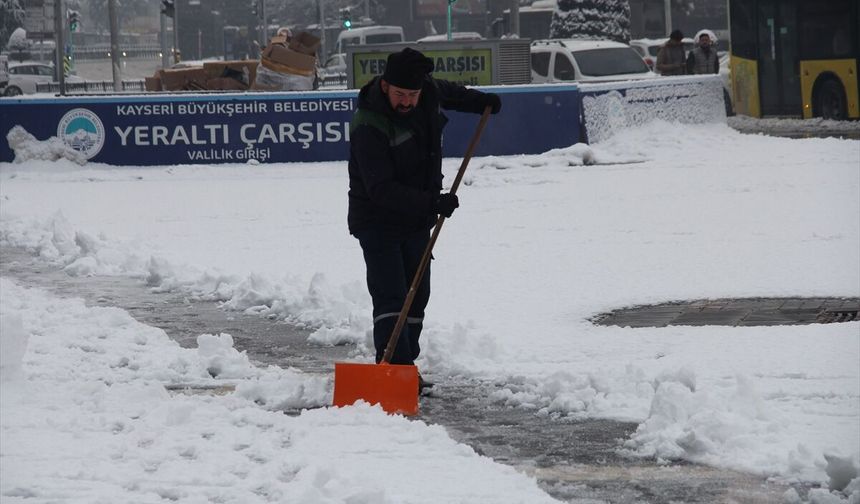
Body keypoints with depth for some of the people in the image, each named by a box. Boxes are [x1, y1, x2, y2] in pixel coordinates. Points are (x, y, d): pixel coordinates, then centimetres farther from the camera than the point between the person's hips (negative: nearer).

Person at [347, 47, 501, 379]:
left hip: (417, 221, 7)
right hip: (378, 223, -7)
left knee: (417, 296, 8)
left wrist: (481, 102, 35)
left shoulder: (428, 93, -6)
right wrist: (432, 203, -38)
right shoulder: (369, 127, -29)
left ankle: (406, 368, 14)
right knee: (391, 298, -16)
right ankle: (394, 368, -24)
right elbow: (382, 189, -32)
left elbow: (447, 92, 22)